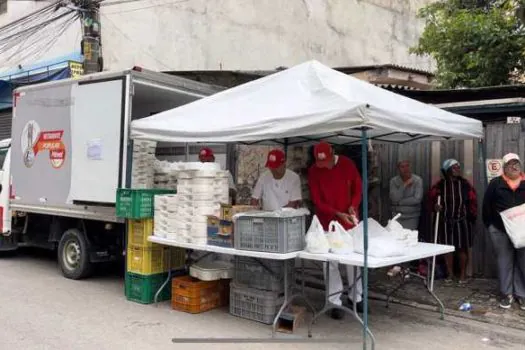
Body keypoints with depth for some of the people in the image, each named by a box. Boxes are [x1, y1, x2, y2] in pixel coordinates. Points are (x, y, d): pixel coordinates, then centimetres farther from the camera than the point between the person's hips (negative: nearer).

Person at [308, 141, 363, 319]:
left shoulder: (347, 164, -5)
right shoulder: (313, 171, -10)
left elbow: (358, 187, 4)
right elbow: (317, 201, -10)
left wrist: (353, 206, -14)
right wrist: (338, 214, -21)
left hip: (348, 219, 2)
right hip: (327, 222, -2)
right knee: (331, 262, -1)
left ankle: (356, 296, 25)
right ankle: (335, 302, 8)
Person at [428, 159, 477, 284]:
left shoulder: (465, 183, -4)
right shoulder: (440, 184, -5)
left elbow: (472, 200, 2)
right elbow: (432, 196, 5)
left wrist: (472, 215, 2)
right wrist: (435, 206, -14)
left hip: (462, 221, 0)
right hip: (445, 222, 1)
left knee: (462, 248, 6)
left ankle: (463, 274, 19)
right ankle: (450, 274, 20)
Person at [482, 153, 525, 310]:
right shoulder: (496, 183, 3)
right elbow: (486, 205, 4)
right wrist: (489, 225, -1)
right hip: (500, 230, -1)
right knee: (504, 262, 7)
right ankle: (507, 294, 17)